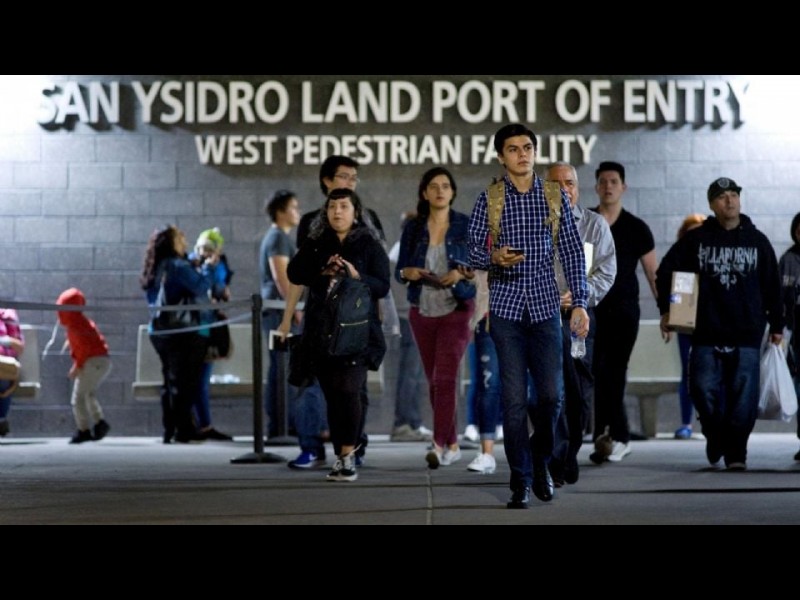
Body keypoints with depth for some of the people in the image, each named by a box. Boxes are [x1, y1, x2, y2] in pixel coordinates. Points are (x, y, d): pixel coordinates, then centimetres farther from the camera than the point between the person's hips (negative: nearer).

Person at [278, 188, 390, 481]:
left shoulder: (369, 245, 3)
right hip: (321, 332, 3)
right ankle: (340, 457, 12)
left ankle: (348, 454, -9)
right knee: (332, 395, 4)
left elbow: (383, 286, -1)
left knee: (348, 389, -18)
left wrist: (356, 275, -17)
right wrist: (322, 271, -9)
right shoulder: (315, 243, 12)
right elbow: (294, 274, 5)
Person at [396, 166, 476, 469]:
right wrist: (408, 272, -13)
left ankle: (440, 445, -18)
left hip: (456, 310, -4)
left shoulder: (467, 225, 0)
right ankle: (452, 444, 18)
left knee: (445, 377, -14)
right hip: (422, 312, 4)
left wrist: (463, 273, -17)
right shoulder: (413, 228, 6)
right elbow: (399, 270, 9)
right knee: (433, 380, 8)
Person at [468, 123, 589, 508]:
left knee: (551, 393, -1)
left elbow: (572, 252, 4)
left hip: (545, 306, 1)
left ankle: (540, 461, 26)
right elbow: (472, 250, 3)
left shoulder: (554, 197, 5)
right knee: (514, 398, -3)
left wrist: (580, 302, -3)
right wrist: (493, 257, -19)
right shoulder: (490, 199, 2)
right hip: (506, 307, -1)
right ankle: (520, 481, 7)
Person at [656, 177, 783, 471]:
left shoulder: (757, 241, 9)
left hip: (747, 335, 0)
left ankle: (735, 451, 6)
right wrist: (666, 310, 0)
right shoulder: (695, 239, 6)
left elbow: (772, 286, 13)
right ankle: (715, 435, 20)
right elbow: (665, 272, 8)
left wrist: (776, 325, 12)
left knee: (743, 396, -3)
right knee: (703, 389, -5)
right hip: (706, 333, 0)